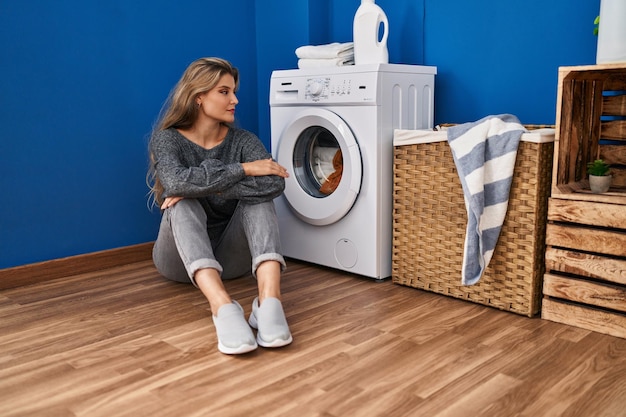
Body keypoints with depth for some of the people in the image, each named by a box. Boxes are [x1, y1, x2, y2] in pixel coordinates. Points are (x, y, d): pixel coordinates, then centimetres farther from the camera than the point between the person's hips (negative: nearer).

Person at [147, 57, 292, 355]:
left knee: (258, 199, -23)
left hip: (229, 255, 2)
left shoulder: (243, 140, -2)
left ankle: (269, 299, -46)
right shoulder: (167, 138, -6)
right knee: (183, 203, -30)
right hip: (181, 258, -1)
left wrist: (207, 184, -28)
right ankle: (222, 306, -52)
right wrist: (242, 169, -26)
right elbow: (176, 181, -31)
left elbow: (274, 184, -24)